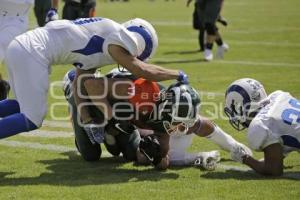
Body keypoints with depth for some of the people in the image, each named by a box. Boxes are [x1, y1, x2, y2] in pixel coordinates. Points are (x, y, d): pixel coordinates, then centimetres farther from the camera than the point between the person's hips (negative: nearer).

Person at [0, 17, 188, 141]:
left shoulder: (101, 44, 22)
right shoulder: (115, 36, -5)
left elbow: (80, 82, 21)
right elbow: (142, 71, -5)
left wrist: (87, 120, 15)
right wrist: (178, 74, 9)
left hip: (20, 46, 9)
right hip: (31, 52, -9)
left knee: (25, 106, 26)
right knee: (32, 120, -4)